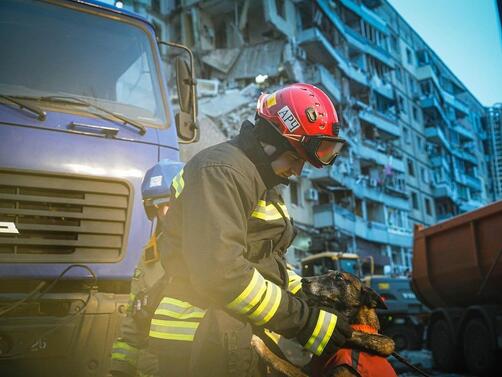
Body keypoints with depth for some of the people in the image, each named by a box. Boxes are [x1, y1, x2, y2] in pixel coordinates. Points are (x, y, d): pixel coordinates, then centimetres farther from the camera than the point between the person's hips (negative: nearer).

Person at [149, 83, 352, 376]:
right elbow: (221, 273, -27)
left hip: (237, 336, 10)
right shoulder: (221, 171, -16)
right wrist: (305, 321, -23)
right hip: (202, 344, -10)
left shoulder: (263, 186, 18)